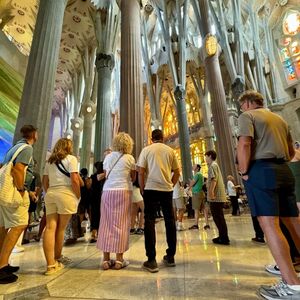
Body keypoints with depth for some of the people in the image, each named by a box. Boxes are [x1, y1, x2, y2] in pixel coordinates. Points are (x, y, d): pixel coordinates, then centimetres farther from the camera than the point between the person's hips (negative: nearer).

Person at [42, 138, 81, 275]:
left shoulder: (50, 161, 18)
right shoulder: (71, 158, -1)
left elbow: (44, 181, 17)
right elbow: (74, 180, -10)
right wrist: (78, 196, -2)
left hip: (50, 194, 6)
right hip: (66, 193, -5)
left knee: (50, 228, 2)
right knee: (61, 228, 7)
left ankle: (51, 264, 1)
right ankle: (57, 258, 24)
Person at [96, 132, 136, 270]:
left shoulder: (107, 157, 10)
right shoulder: (129, 158, -1)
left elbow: (105, 176, 14)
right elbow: (133, 178, 6)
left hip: (107, 191, 4)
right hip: (123, 192, -3)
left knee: (106, 223, 8)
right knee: (121, 224, 3)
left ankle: (106, 259, 15)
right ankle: (119, 259, 11)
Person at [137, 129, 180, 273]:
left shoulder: (146, 150, 1)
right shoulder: (170, 150, 7)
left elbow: (140, 172, -4)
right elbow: (177, 172, 8)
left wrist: (142, 189, 6)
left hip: (151, 189, -2)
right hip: (167, 189, 2)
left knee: (150, 221, 3)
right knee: (170, 221, 12)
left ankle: (151, 261, 5)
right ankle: (170, 257, 23)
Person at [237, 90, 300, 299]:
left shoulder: (247, 115, 1)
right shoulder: (279, 119, 24)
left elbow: (244, 144, -17)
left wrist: (244, 172, -10)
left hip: (260, 170, -8)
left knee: (269, 224, -11)